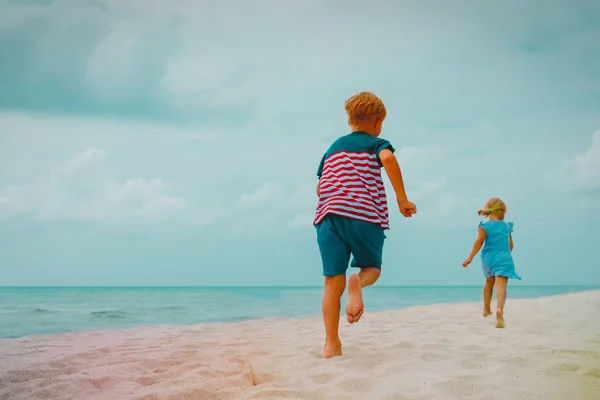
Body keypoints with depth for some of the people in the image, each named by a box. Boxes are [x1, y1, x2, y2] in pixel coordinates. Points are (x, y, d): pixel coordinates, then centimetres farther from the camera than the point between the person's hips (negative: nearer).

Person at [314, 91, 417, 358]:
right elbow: (388, 158, -13)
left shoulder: (333, 148, 26)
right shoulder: (375, 143, 11)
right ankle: (357, 282, -21)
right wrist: (402, 199, -11)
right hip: (364, 215, -3)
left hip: (327, 215, 4)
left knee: (333, 281, 2)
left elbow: (320, 188, 26)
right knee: (372, 267, 16)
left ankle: (331, 344, -7)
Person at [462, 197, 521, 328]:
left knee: (489, 282, 26)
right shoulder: (507, 226, 12)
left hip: (488, 259, 1)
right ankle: (499, 310, -41)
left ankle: (486, 309, 40)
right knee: (501, 285, -15)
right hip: (504, 259, -1)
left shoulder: (484, 226, 1)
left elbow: (479, 241, -13)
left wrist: (470, 258, -13)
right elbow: (511, 245, 20)